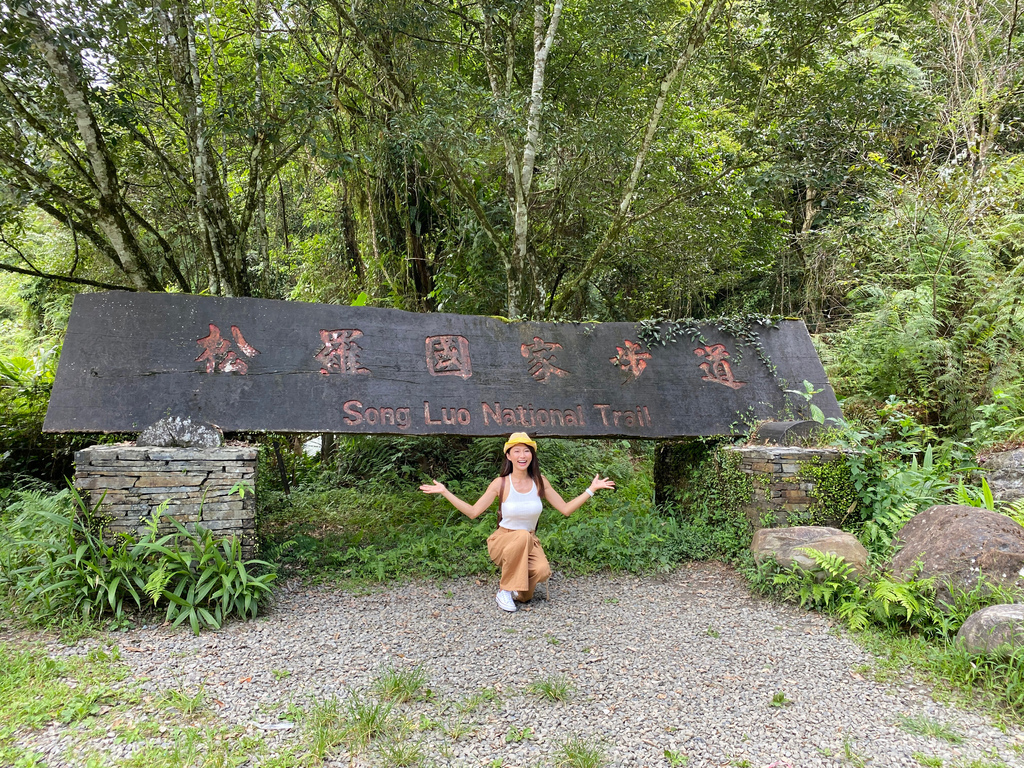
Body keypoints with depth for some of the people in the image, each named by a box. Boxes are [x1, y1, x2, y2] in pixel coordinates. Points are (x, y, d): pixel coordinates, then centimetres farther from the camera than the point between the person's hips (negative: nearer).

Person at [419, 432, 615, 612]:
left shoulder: (540, 481, -3)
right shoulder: (501, 483, -10)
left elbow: (566, 509, 1)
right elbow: (473, 512, -10)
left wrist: (591, 489, -4)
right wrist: (444, 492, -17)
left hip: (529, 544, 2)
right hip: (502, 541, -2)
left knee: (542, 571, -32)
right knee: (523, 535, -37)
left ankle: (521, 591, 5)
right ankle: (504, 591, -19)